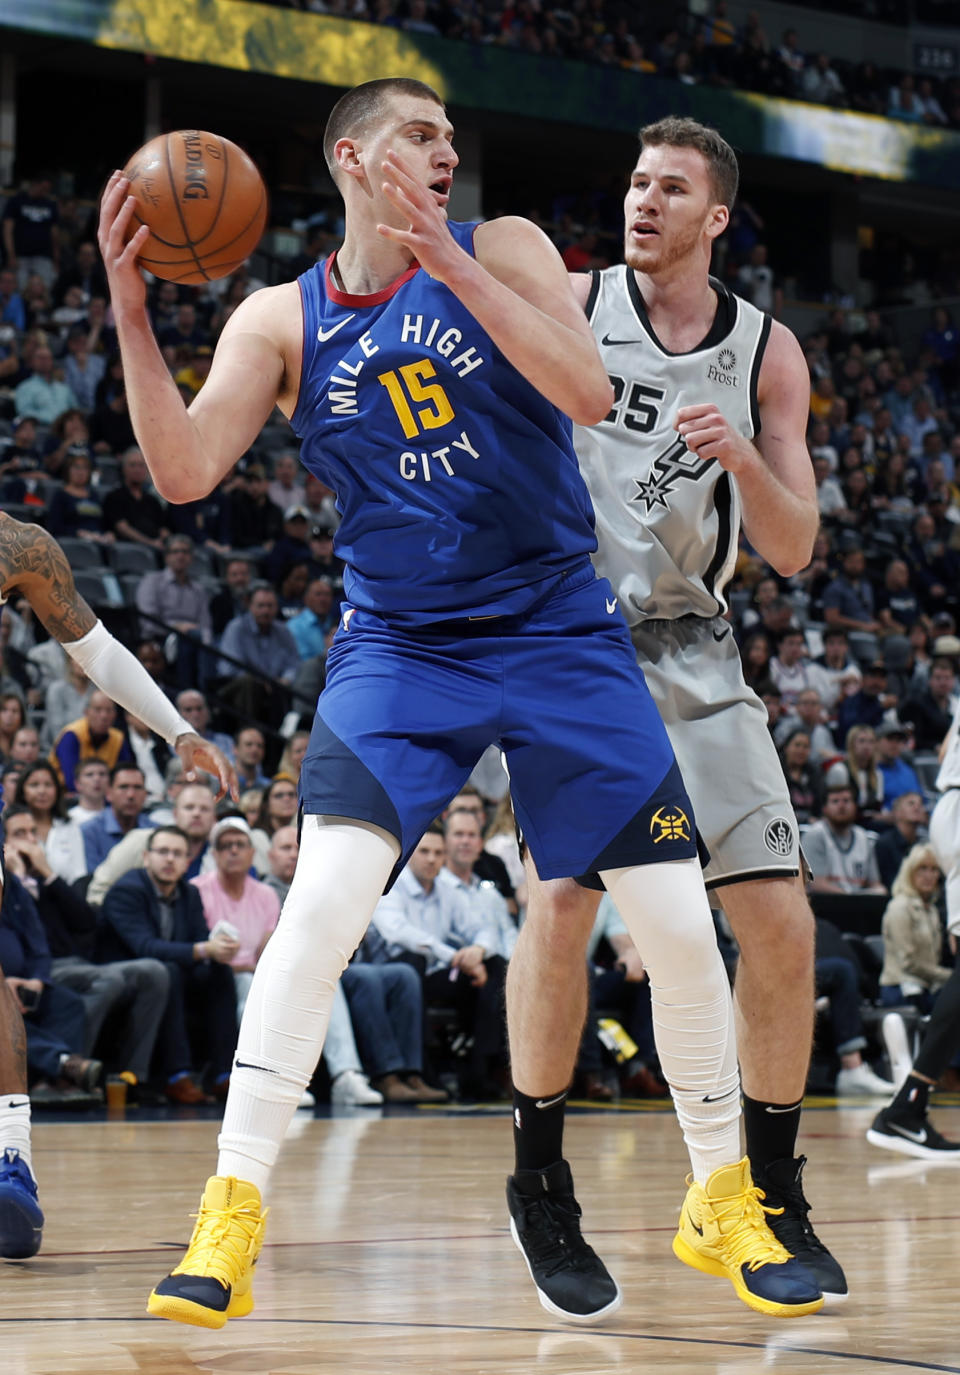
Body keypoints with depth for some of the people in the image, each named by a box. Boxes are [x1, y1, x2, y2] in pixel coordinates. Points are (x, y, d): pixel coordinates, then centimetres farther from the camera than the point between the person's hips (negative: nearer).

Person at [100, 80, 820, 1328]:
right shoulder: (281, 320, 1)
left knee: (681, 930, -2)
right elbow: (185, 472, -11)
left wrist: (445, 260, -24)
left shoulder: (500, 250, -1)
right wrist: (130, 313, -23)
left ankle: (724, 1200, 19)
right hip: (400, 647, -1)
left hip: (562, 634, 1)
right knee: (323, 901, -22)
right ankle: (229, 1218, -16)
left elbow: (589, 393, -17)